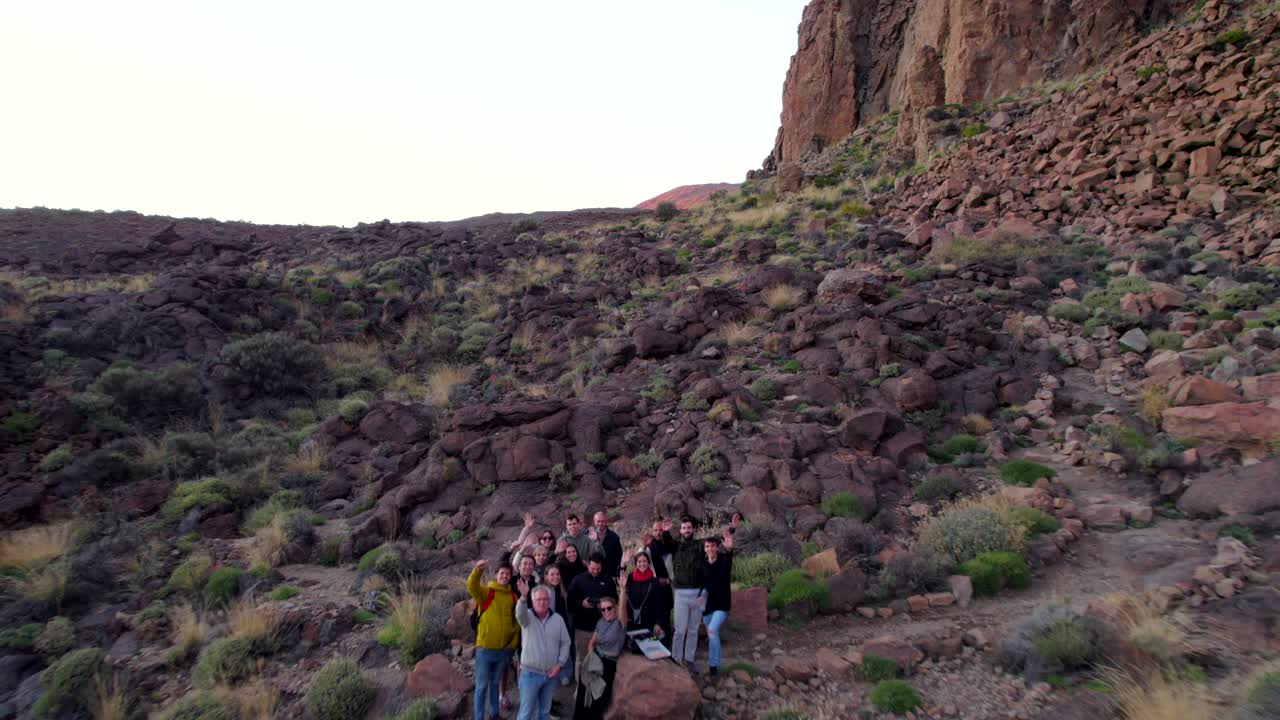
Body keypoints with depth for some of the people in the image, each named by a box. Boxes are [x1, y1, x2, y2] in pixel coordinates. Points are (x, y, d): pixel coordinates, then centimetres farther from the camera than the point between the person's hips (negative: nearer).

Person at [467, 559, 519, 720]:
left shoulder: (513, 596, 4)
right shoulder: (485, 592, -8)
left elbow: (517, 621, 10)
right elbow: (472, 586, -30)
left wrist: (513, 642, 3)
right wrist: (478, 570, -50)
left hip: (504, 649, 4)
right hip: (485, 648, -4)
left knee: (495, 683, 20)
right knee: (482, 685, 6)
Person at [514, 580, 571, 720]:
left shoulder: (558, 619, 0)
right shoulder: (527, 617, -7)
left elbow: (565, 643, 4)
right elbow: (520, 612, -32)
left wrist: (560, 664, -6)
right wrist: (523, 596, -53)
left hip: (551, 674, 3)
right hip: (530, 673, -3)